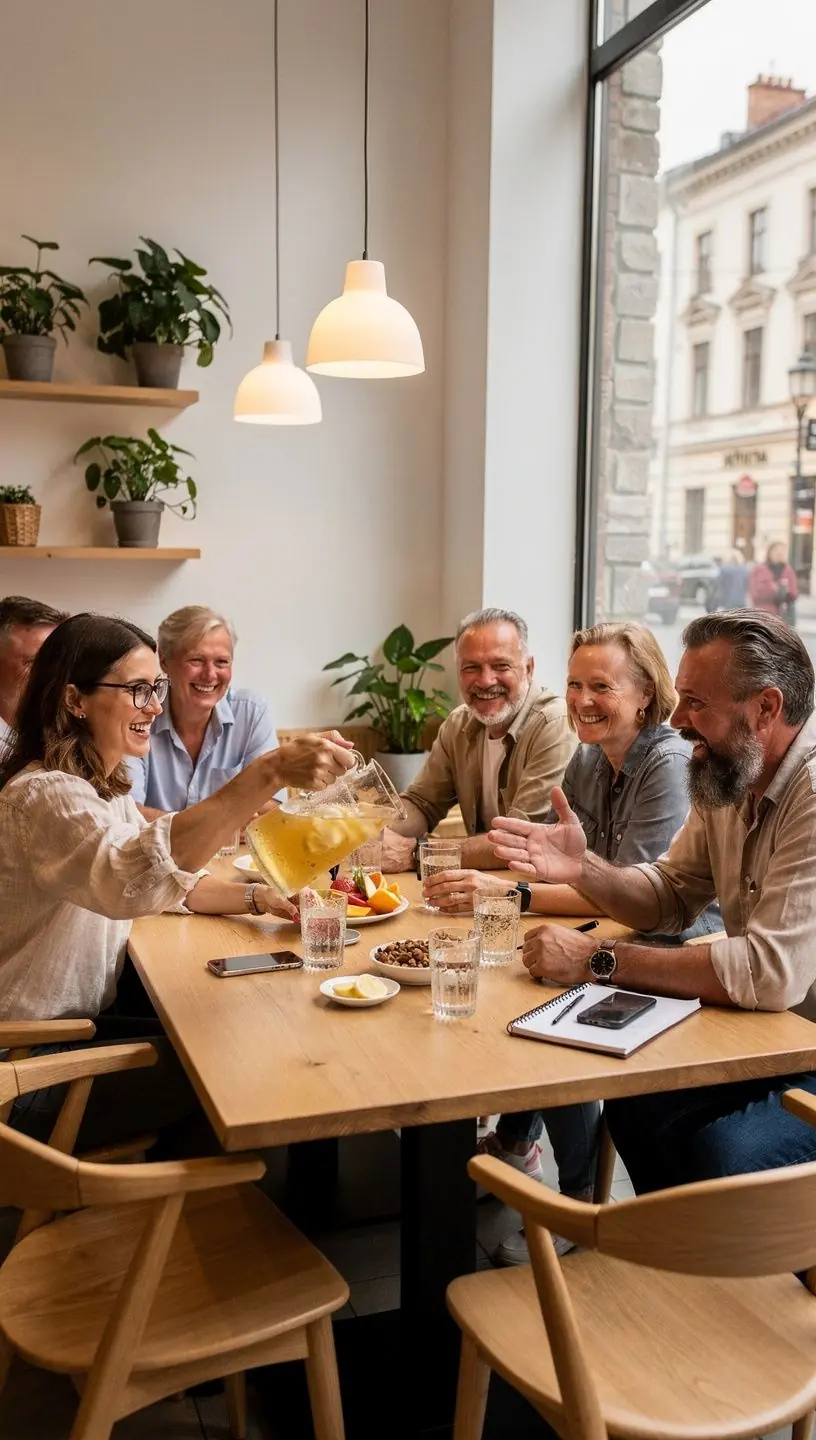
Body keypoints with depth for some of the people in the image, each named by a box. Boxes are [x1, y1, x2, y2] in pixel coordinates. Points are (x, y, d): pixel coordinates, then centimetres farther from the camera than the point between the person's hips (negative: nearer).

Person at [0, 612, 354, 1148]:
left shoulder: (104, 785, 6)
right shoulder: (44, 796, -27)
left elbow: (172, 879, 13)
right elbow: (136, 872, -47)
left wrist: (255, 898, -7)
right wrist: (271, 771, -54)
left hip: (87, 1019, 9)